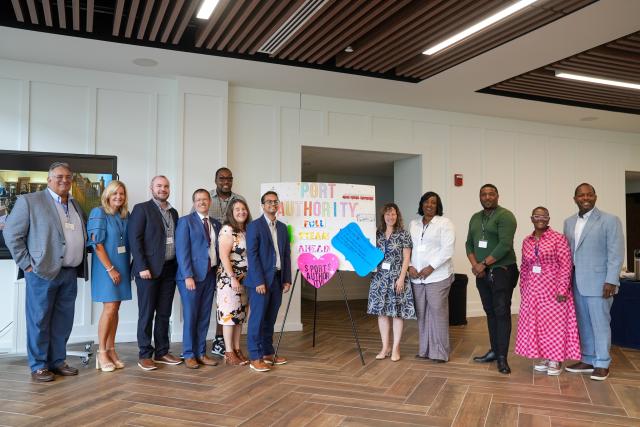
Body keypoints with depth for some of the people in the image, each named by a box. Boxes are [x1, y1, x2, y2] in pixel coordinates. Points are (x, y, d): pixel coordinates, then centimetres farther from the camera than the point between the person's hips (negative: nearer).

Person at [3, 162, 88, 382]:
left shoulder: (76, 205, 16)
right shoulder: (29, 201, -3)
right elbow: (12, 234, -5)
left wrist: (81, 262, 12)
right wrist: (26, 263, -9)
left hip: (70, 273, 6)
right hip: (43, 272, -6)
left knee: (63, 321, 10)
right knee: (39, 320, 3)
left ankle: (57, 361, 22)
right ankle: (38, 366, 13)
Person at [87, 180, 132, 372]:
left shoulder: (126, 216, 9)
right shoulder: (99, 213, -7)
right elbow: (97, 244, -12)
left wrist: (128, 267, 4)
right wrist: (110, 269, -15)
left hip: (122, 266, 5)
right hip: (106, 267, -5)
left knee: (115, 308, 7)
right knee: (110, 307, -6)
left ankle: (111, 350, 14)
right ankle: (101, 353, 5)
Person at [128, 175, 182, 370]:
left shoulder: (173, 212, 15)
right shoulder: (141, 209, -3)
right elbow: (134, 239, -10)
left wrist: (177, 266, 6)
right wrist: (143, 267, -16)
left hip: (169, 269, 6)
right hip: (149, 269, -6)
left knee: (164, 313, 10)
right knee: (147, 313, 1)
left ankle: (162, 352, 20)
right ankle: (144, 354, 11)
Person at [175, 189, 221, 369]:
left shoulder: (216, 224, 14)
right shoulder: (186, 221, -2)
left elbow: (218, 249, 13)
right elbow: (182, 251, -9)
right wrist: (188, 276, -16)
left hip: (210, 275, 5)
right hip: (192, 275, -5)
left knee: (204, 317, 9)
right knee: (190, 316, 1)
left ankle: (201, 353, 19)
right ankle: (189, 355, 13)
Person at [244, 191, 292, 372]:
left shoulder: (282, 227, 15)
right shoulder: (254, 226, -5)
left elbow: (286, 254, 14)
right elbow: (252, 255, -11)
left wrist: (287, 279, 8)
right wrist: (259, 281, -16)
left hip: (277, 280, 6)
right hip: (260, 280, -6)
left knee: (270, 319, 12)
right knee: (257, 319, -2)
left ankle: (268, 353, 22)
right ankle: (255, 358, 4)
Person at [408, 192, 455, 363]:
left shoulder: (445, 223, -1)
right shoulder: (413, 224, 15)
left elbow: (447, 250, -10)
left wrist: (431, 268, -16)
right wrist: (410, 266, -3)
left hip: (437, 275, -5)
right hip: (417, 277, 5)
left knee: (438, 312, -5)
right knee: (421, 313, 7)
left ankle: (440, 352, 3)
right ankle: (424, 349, 17)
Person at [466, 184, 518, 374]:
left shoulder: (505, 216, -9)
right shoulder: (475, 218, 14)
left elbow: (505, 245, -18)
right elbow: (469, 243, 11)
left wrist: (484, 264, -15)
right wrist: (474, 265, -5)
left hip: (502, 271, -7)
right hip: (482, 273, 7)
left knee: (502, 312, -4)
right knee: (490, 312, 12)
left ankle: (502, 357, 0)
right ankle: (494, 350, 21)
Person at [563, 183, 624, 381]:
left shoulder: (610, 220, -5)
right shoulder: (569, 222, 12)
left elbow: (616, 253, -9)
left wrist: (611, 281, -15)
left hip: (598, 282, -5)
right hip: (576, 283, 5)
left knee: (600, 323, 3)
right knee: (583, 324, 13)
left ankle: (602, 364, 16)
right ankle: (587, 360, 25)